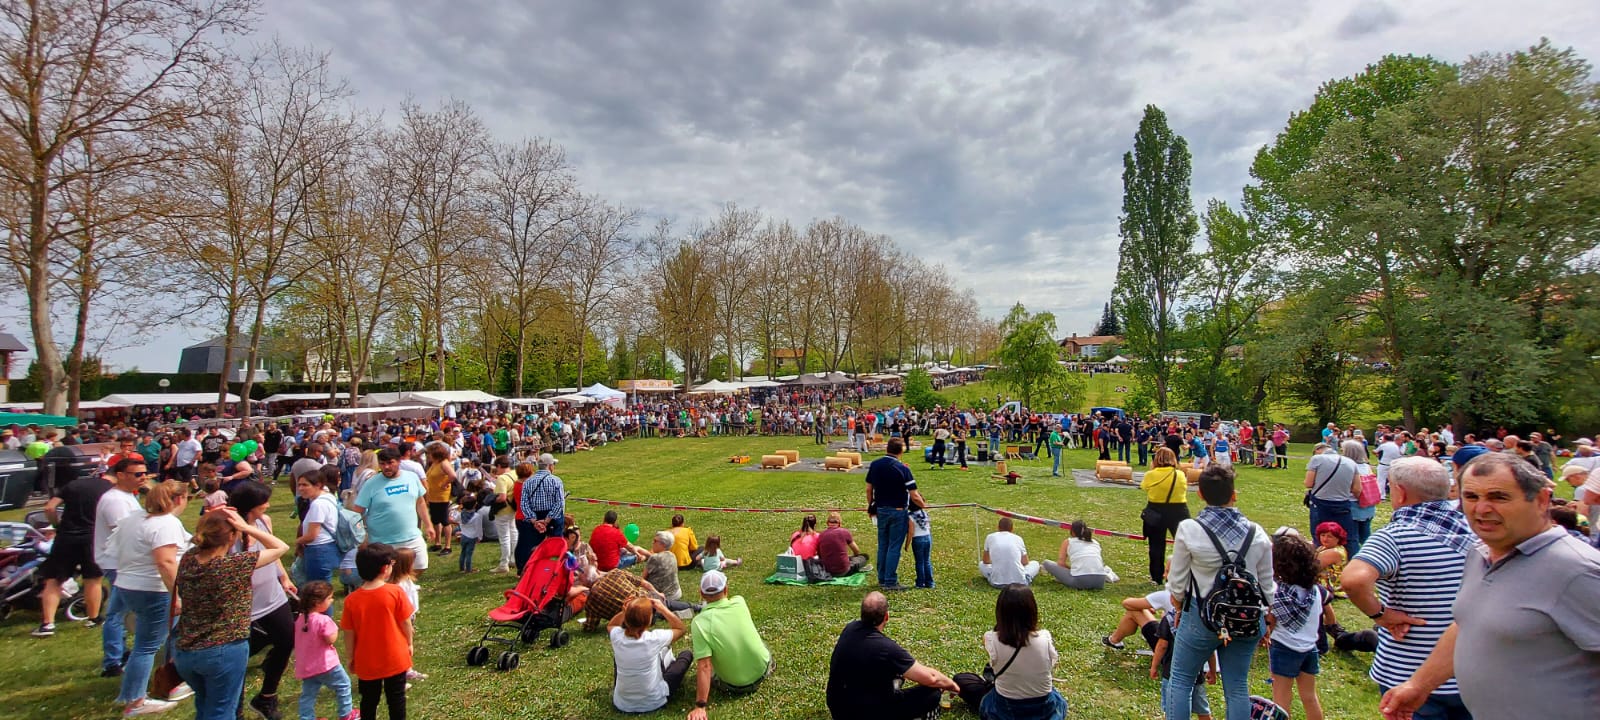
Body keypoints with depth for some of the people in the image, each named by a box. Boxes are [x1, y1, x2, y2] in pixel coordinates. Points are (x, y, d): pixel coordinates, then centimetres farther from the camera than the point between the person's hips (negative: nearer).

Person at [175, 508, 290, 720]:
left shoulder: (188, 559, -6)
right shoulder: (235, 565, -23)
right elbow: (281, 547, -14)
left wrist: (210, 520, 5)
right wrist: (246, 527, -17)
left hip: (185, 653, 6)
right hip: (225, 652, -6)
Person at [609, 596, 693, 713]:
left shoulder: (617, 636, -17)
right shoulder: (654, 639, -26)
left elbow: (610, 626, 10)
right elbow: (682, 629, -6)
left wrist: (624, 611, -6)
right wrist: (662, 609, -10)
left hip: (622, 704, 3)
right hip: (654, 703, -3)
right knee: (687, 654, 13)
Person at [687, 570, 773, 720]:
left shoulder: (700, 622, -23)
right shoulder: (739, 603, -13)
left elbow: (704, 666, -27)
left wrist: (700, 706, -24)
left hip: (732, 685, -2)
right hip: (762, 671, 2)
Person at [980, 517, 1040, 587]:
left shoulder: (990, 537, 6)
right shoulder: (1018, 538, 5)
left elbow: (985, 561, 18)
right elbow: (1025, 563, 14)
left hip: (997, 582, -3)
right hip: (1019, 582, 3)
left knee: (981, 564, 28)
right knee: (1035, 563, 30)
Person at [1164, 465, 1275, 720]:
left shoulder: (1189, 530, -15)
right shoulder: (1257, 533, -6)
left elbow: (1177, 582, -7)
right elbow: (1267, 587, 3)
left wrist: (1179, 609, 13)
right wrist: (1265, 626, 18)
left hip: (1202, 615, -3)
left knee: (1180, 681, 11)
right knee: (1237, 687, 15)